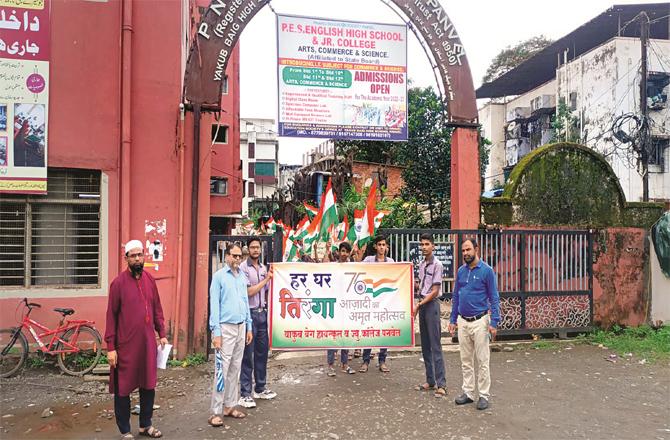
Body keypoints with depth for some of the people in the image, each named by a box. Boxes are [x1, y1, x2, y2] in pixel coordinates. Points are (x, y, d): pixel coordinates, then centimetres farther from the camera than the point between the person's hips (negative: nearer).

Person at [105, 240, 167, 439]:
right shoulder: (118, 282, -9)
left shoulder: (150, 280, 6)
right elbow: (111, 316, -9)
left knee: (149, 385, 14)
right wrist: (110, 347, -11)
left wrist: (162, 333, 8)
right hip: (126, 345, -5)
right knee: (123, 388, 7)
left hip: (148, 343, 5)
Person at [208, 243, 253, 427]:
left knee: (235, 369, 10)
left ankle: (229, 406, 20)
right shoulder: (219, 276, -6)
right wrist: (216, 332, -13)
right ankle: (216, 412, 2)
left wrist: (249, 327, 13)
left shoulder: (242, 276, 11)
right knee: (223, 369, -5)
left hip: (241, 327, 6)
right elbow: (214, 304, -9)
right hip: (226, 327, -6)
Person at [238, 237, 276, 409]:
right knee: (247, 354, -3)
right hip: (249, 313, -7)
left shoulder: (263, 268, 13)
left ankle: (260, 389, 26)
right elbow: (249, 292, -12)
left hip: (262, 313, 7)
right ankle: (245, 394, 4)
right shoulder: (243, 268, -7)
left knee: (262, 351, 13)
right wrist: (266, 279, -8)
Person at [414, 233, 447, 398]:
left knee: (435, 346, -7)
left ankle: (441, 384, -3)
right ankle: (430, 381, 19)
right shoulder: (421, 264, 12)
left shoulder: (437, 264, -10)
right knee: (425, 345, 11)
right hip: (421, 304, 8)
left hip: (431, 304, -8)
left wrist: (419, 304, -15)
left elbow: (435, 291, -13)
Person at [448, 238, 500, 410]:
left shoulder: (486, 270, -7)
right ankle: (468, 392, 22)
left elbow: (494, 298, -8)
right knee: (466, 361, 12)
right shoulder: (461, 271, 8)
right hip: (462, 322, 5)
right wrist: (453, 320, 11)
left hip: (479, 321, -5)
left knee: (482, 361, 1)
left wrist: (494, 322, -15)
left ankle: (484, 395, 11)